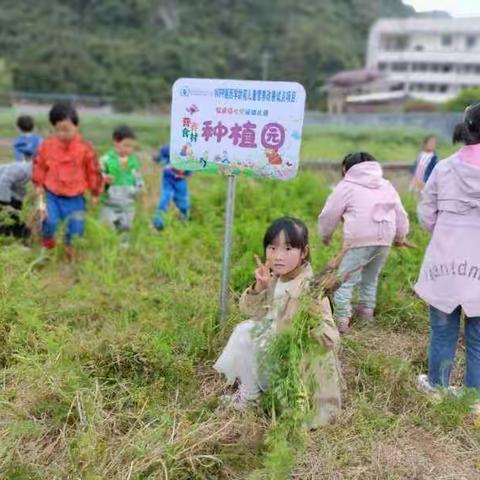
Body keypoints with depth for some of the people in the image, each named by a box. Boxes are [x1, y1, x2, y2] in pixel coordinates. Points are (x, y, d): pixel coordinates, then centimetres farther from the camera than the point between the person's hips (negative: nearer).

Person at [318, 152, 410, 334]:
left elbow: (329, 215, 7)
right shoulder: (387, 186, 22)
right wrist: (400, 236, 38)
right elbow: (401, 215, 25)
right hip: (384, 240, 6)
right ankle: (367, 311, 29)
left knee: (345, 280, -3)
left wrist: (325, 236, 22)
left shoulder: (346, 186, 5)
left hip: (359, 241, -6)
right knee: (371, 278, 22)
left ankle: (342, 320, -8)